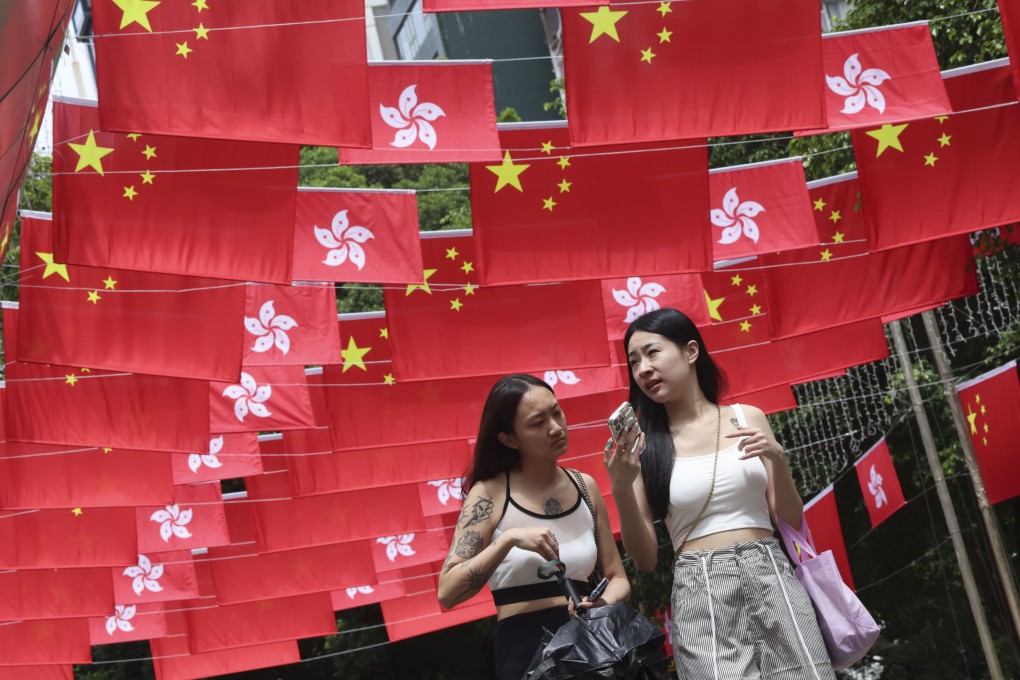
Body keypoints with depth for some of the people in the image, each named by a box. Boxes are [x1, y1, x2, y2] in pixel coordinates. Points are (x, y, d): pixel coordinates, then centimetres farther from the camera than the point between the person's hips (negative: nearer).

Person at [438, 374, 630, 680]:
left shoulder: (585, 486, 5)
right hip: (524, 650, -3)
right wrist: (509, 539, -21)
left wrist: (601, 604, -10)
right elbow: (447, 593, -12)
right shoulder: (490, 494, -6)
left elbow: (618, 578, 10)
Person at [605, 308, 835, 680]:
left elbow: (792, 520, 9)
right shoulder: (642, 443, 2)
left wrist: (778, 459, -8)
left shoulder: (747, 418, 7)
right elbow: (645, 559, 0)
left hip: (771, 576, 2)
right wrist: (621, 488, -16)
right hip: (699, 591, -2)